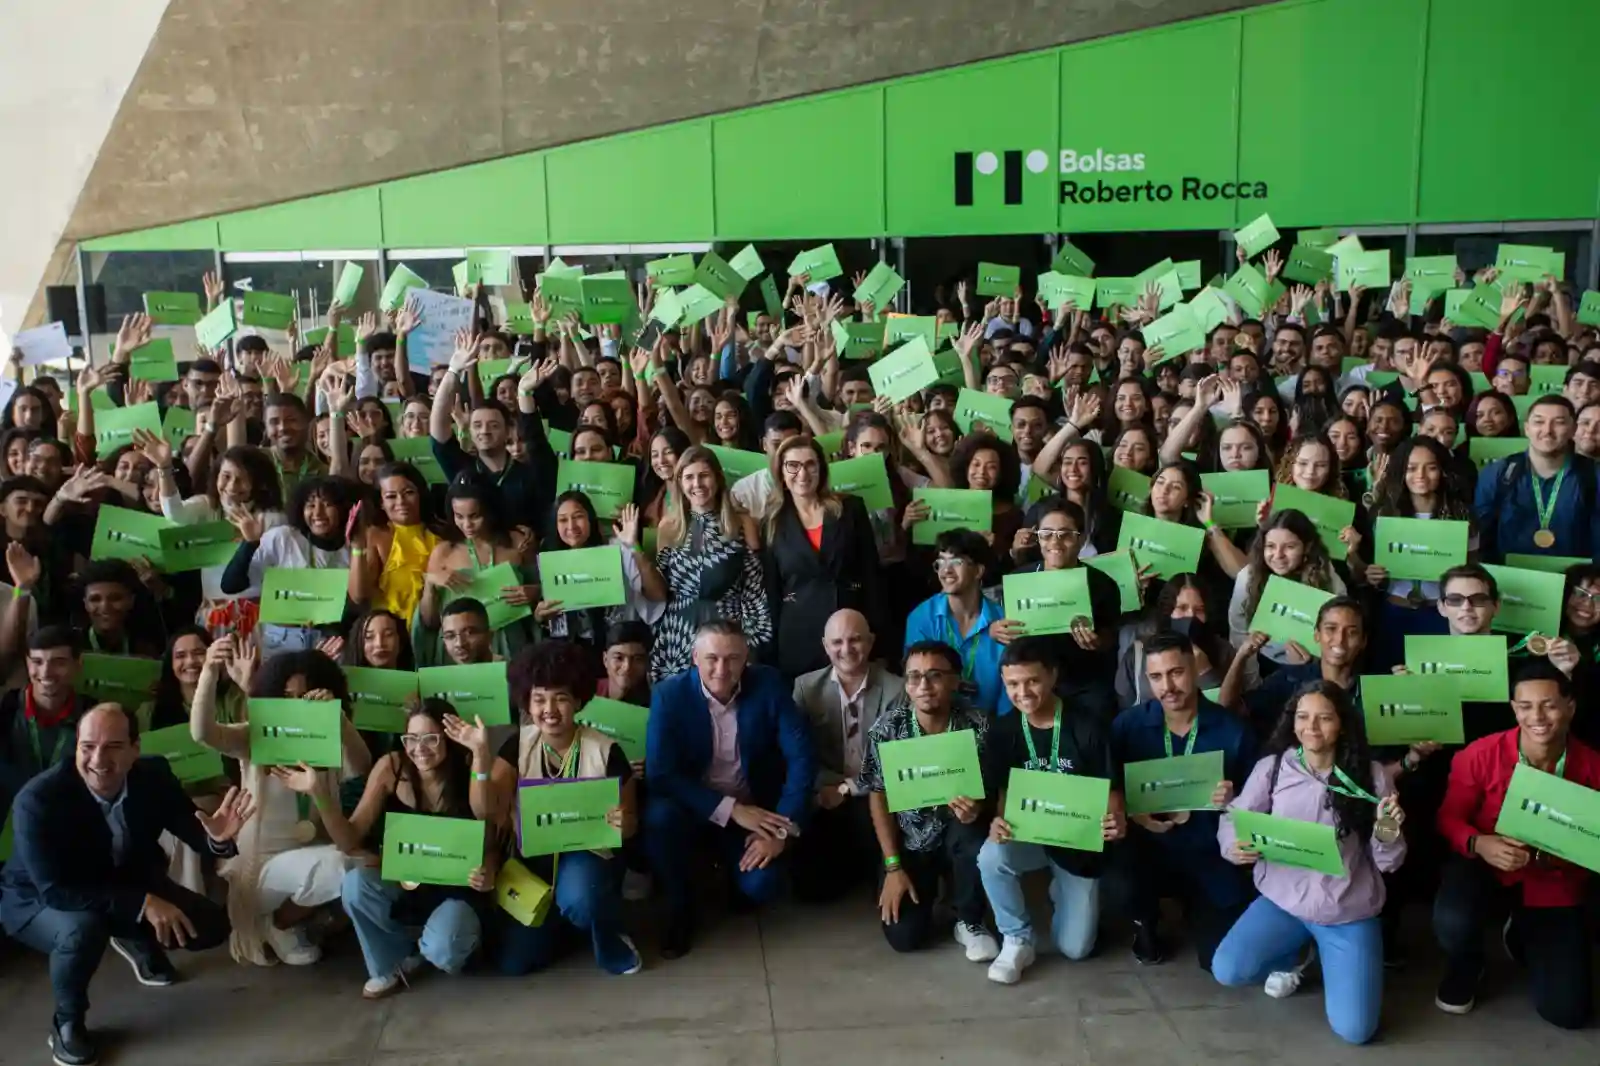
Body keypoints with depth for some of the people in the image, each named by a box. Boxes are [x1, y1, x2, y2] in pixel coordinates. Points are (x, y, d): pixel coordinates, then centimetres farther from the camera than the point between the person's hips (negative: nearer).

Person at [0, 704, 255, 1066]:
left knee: (211, 926, -7)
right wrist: (142, 904, -40)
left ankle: (136, 940, 27)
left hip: (124, 883, 5)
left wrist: (217, 837, -35)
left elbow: (193, 833, -10)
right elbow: (55, 890, -36)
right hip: (39, 897, -5)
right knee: (83, 929, -38)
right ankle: (66, 1022, -6)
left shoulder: (154, 776, -20)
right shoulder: (38, 798, -34)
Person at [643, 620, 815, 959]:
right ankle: (679, 908, -5)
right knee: (659, 816, -33)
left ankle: (730, 862, 17)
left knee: (760, 886, -22)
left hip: (755, 808, 1)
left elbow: (801, 757, -13)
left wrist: (783, 829, -21)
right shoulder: (669, 694, -17)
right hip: (693, 803, -1)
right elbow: (660, 775, -22)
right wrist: (730, 809, -28)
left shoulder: (769, 685, -13)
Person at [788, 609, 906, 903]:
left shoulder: (896, 689, -4)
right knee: (810, 884, -16)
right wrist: (832, 786, -16)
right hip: (824, 798, 1)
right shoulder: (806, 687, 2)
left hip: (874, 798, -1)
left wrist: (847, 788, -13)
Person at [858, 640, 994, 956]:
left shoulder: (976, 725, -16)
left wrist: (975, 809, -33)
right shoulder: (887, 728, -14)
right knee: (904, 936, -16)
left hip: (956, 834, 0)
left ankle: (969, 921, -7)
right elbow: (879, 797, -5)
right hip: (909, 842, 0)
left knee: (974, 833, -35)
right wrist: (893, 867, -10)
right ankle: (928, 886, 20)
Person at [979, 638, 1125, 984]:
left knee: (1075, 948, 1)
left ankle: (1062, 889, 35)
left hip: (1078, 841, -1)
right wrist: (999, 821, -31)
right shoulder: (1003, 732, -9)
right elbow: (1002, 791, -6)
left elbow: (1111, 788, -12)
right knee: (991, 857, -35)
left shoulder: (1088, 728, -16)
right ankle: (1017, 941, -10)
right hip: (1028, 836, 1)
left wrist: (1117, 819, -36)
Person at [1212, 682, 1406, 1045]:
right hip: (1283, 900, 1)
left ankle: (1325, 953, 21)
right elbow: (1233, 819, 3)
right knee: (1227, 970, -22)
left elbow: (1387, 863, -1)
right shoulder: (1271, 768, -5)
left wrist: (1386, 832, -23)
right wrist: (1234, 846, -20)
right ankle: (1297, 953, 13)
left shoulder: (1371, 776, -5)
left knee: (1354, 1030, -12)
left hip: (1349, 912, -1)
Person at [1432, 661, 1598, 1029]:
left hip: (1554, 885, 2)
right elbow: (1449, 817, -7)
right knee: (1452, 922, -37)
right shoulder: (1481, 754, -18)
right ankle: (1464, 971, 5)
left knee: (1568, 1011, -6)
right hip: (1487, 868, -1)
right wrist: (1479, 844, -30)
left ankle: (1523, 938, 30)